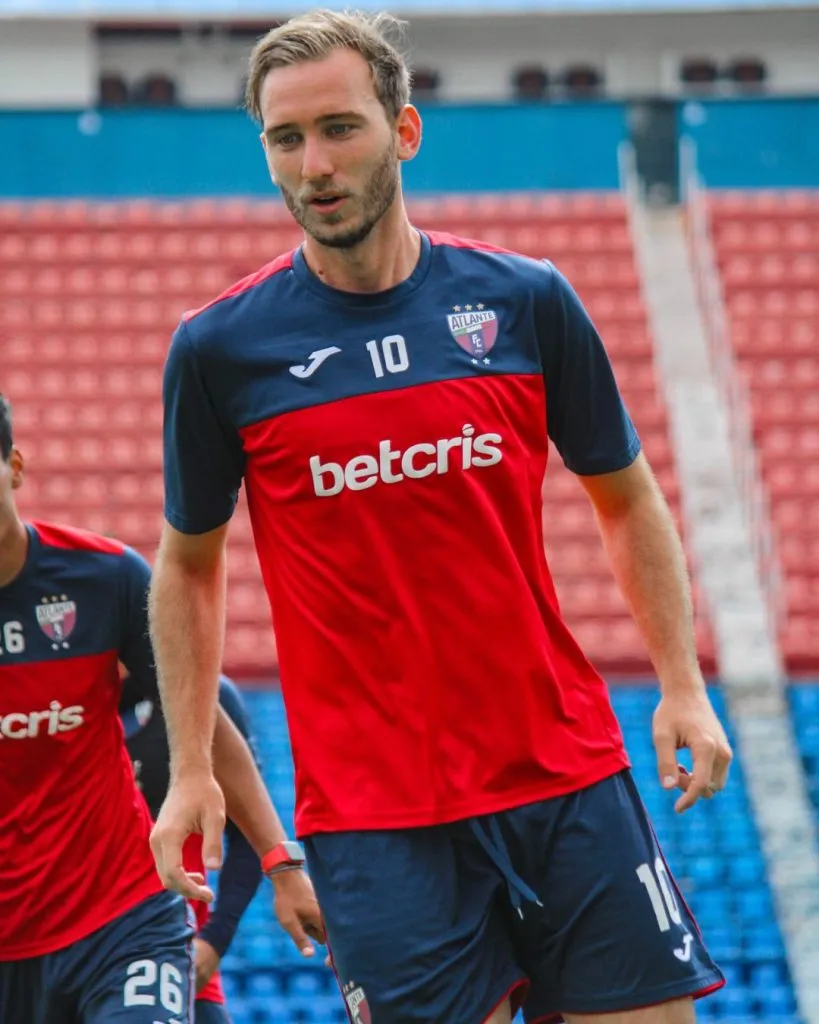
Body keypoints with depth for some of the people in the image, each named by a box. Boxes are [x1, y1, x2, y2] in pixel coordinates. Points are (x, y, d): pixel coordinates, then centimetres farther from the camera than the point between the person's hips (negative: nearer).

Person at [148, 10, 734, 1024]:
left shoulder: (527, 301, 1)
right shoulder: (219, 348, -2)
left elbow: (627, 501, 14)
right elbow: (188, 563, 11)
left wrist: (682, 686, 6)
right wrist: (192, 767, 5)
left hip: (569, 781, 2)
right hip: (370, 815, -2)